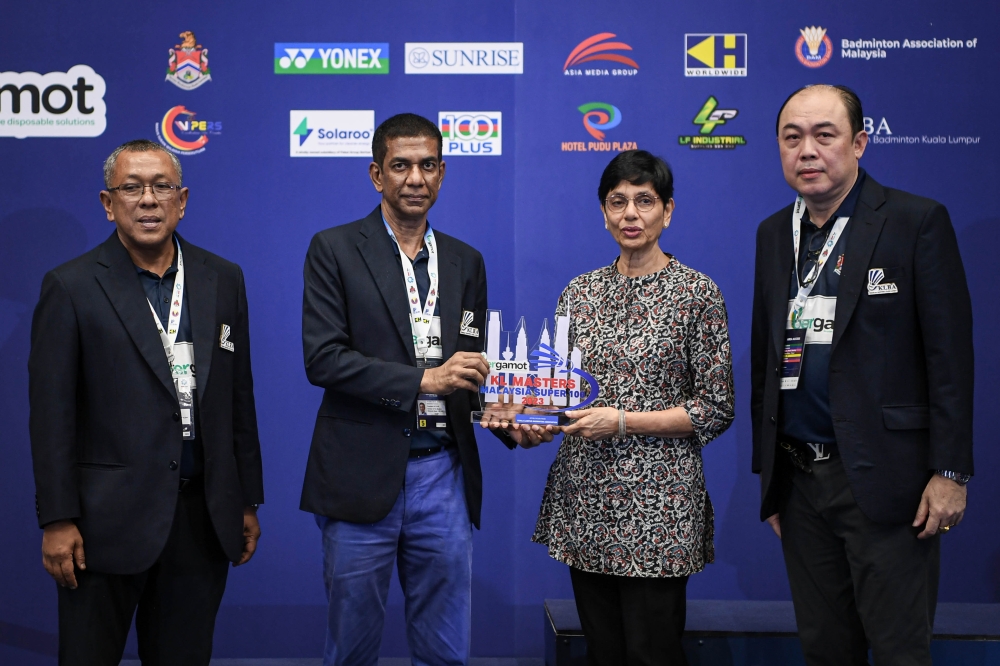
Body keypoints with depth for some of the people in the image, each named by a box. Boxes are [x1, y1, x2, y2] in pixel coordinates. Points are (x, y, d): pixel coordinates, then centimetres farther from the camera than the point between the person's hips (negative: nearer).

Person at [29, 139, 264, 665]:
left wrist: (247, 502, 10)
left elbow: (239, 397, 10)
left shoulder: (222, 280, 8)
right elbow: (51, 413, -5)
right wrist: (57, 520, -9)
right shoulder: (71, 287, -3)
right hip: (108, 520, -3)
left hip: (203, 518, 3)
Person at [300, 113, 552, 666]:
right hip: (364, 476, -3)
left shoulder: (466, 262, 12)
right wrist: (422, 379, -18)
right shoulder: (335, 250, -1)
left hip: (444, 475, 4)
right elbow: (322, 357, -10)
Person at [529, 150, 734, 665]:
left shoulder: (697, 293, -6)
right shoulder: (580, 291, 8)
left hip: (655, 504, -4)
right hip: (583, 496, 5)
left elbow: (716, 409, -7)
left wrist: (622, 421, -14)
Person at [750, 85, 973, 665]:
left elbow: (950, 353, -9)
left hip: (882, 480, -5)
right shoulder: (773, 234, 11)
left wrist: (950, 472, -12)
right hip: (799, 480, 6)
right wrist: (767, 473, 13)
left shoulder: (918, 222, -6)